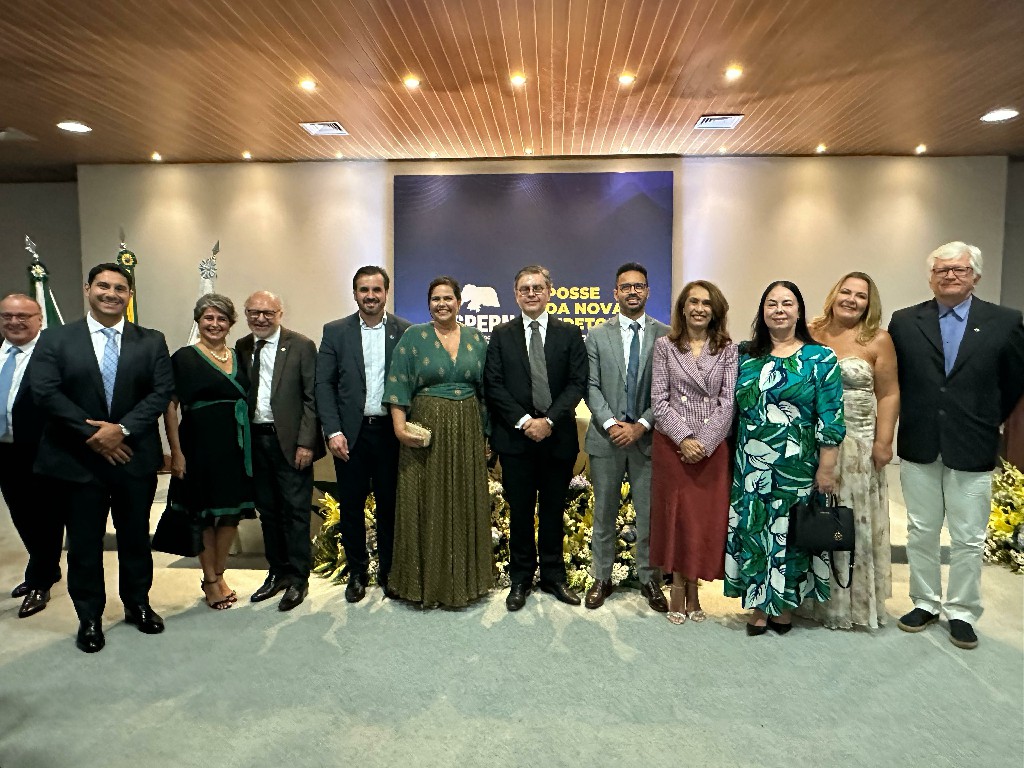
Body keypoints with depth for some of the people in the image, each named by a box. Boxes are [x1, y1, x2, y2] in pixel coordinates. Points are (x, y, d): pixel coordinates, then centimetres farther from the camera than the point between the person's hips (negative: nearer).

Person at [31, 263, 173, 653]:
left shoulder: (151, 341, 4)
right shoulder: (55, 339, 1)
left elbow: (162, 391, -5)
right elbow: (46, 392, -8)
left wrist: (123, 428, -16)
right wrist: (92, 434, -15)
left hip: (135, 455, 1)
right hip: (78, 458, -1)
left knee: (136, 536, 13)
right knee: (84, 542, 9)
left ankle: (138, 604, 32)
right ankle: (89, 618, 25)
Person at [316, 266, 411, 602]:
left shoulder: (406, 332, 1)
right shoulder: (335, 332, 3)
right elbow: (324, 384, 0)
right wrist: (333, 431, -8)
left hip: (391, 432, 0)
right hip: (350, 434, 1)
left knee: (390, 505, 10)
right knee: (351, 505, 9)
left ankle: (388, 571, 27)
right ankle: (357, 572, 26)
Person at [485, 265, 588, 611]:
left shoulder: (570, 334, 5)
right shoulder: (501, 335, 6)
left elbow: (578, 383, -3)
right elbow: (493, 385, -2)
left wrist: (549, 420, -14)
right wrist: (524, 421, -13)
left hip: (558, 436, 0)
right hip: (515, 438, 0)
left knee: (553, 510, 12)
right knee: (520, 511, 8)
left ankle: (553, 576, 26)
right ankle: (521, 579, 23)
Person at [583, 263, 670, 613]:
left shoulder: (665, 335, 3)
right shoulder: (597, 335, 5)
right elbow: (591, 387, 0)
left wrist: (641, 425, -13)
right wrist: (611, 424, -13)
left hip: (648, 437, 0)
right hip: (606, 437, 1)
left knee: (649, 513, 7)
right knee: (604, 512, 10)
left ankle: (649, 579, 23)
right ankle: (602, 578, 24)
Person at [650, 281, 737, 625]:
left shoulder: (728, 349, 4)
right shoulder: (664, 347, 2)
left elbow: (728, 402, -3)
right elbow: (659, 400, -3)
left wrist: (704, 443, -13)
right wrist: (683, 439, -14)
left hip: (713, 447, 1)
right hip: (672, 446, -1)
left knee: (707, 518, 6)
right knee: (676, 515, 6)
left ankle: (691, 589, 21)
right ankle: (679, 588, 20)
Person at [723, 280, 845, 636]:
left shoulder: (820, 358, -3)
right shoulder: (746, 356, 6)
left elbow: (830, 418, -6)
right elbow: (733, 408, 11)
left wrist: (827, 468, -10)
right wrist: (731, 456, 7)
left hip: (796, 467, -2)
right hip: (751, 466, 3)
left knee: (790, 530, 8)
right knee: (753, 530, 8)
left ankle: (785, 605, 27)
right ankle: (759, 605, 23)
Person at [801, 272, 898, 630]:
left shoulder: (878, 340, -3)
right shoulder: (810, 333, 4)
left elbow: (888, 395, -4)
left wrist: (883, 442, -9)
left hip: (856, 443, -2)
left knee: (851, 521, 6)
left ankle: (851, 601, 24)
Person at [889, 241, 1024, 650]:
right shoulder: (904, 322, 1)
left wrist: (986, 422, 10)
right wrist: (914, 418, 7)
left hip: (972, 449, -1)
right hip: (918, 446, 1)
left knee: (968, 539, 8)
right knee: (921, 532, 12)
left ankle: (961, 612, 24)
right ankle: (925, 602, 28)